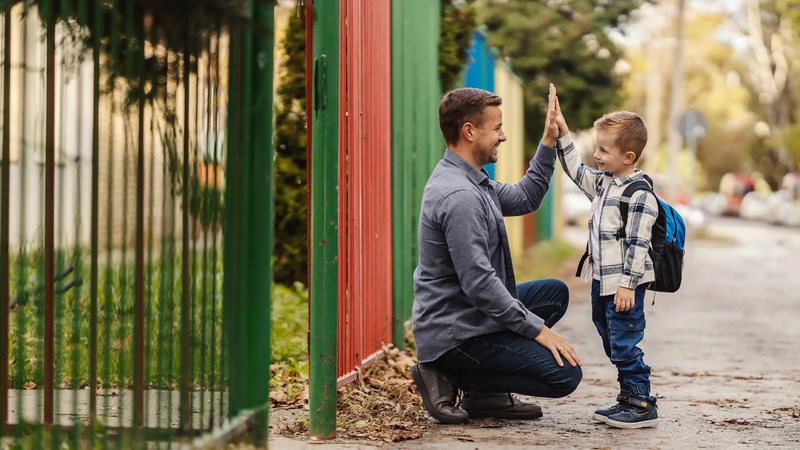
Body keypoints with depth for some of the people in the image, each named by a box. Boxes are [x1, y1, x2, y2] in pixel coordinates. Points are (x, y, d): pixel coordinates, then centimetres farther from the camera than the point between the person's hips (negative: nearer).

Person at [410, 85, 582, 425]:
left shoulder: (467, 181, 10)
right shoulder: (459, 195, -23)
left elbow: (524, 199, 25)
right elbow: (478, 283, -26)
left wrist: (549, 143, 16)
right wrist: (536, 328, -20)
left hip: (471, 315, 10)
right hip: (454, 330, -10)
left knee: (555, 293, 23)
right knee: (564, 374, -13)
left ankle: (484, 393, 11)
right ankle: (449, 377, -4)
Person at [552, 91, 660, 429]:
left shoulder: (640, 195, -17)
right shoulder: (602, 183, 10)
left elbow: (637, 245, -20)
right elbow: (576, 170, 24)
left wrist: (627, 285, -22)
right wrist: (562, 132, 17)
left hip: (625, 285, -9)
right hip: (602, 282, 10)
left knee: (625, 344, -6)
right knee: (612, 343, 15)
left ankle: (642, 406, 2)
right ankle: (628, 399, 24)